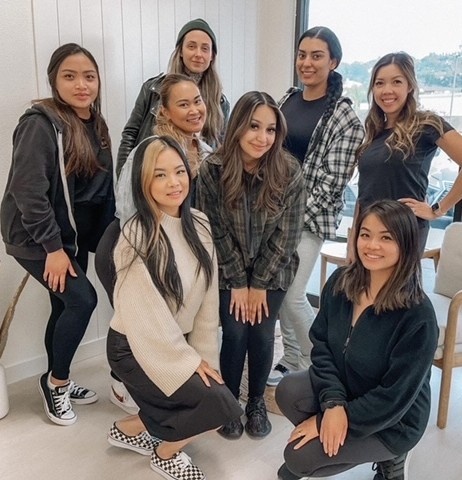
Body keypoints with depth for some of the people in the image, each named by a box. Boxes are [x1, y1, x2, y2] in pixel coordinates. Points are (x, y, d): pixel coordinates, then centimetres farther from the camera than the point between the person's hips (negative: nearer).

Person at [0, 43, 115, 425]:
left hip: (75, 235, 8)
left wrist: (105, 235, 6)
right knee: (82, 298, -15)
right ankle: (57, 381, 8)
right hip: (37, 238, -7)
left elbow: (102, 188, 10)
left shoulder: (96, 125, 6)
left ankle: (56, 383, 32)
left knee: (66, 307, 13)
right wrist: (52, 246, -22)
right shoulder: (40, 124, -18)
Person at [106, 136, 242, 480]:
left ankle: (131, 428, 29)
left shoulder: (199, 224, -3)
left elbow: (208, 297, -1)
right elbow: (147, 315, -21)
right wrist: (188, 362, -14)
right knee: (221, 406, -13)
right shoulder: (137, 236, -23)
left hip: (180, 344, 7)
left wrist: (204, 356, -2)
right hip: (135, 348, -7)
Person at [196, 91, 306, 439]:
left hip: (273, 271, 1)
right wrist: (238, 282, -11)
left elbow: (285, 237, -12)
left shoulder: (290, 173, -17)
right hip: (228, 271, 0)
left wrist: (259, 284, -12)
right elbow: (217, 232, -12)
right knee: (235, 334, -8)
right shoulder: (212, 170, -18)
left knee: (262, 334, -5)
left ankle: (257, 402, 22)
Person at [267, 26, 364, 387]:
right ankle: (292, 359, 29)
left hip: (309, 217, -6)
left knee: (292, 295, -6)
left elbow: (333, 181, -12)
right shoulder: (287, 101, 9)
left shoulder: (344, 116, -9)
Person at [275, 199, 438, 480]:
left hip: (392, 421, -5)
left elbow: (395, 397, -24)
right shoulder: (341, 281, -11)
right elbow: (321, 343, -6)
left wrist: (333, 419, -19)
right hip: (341, 387, 6)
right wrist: (333, 403, -20)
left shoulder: (418, 315, -28)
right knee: (288, 392, -22)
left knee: (298, 457, -16)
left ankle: (388, 456, 9)